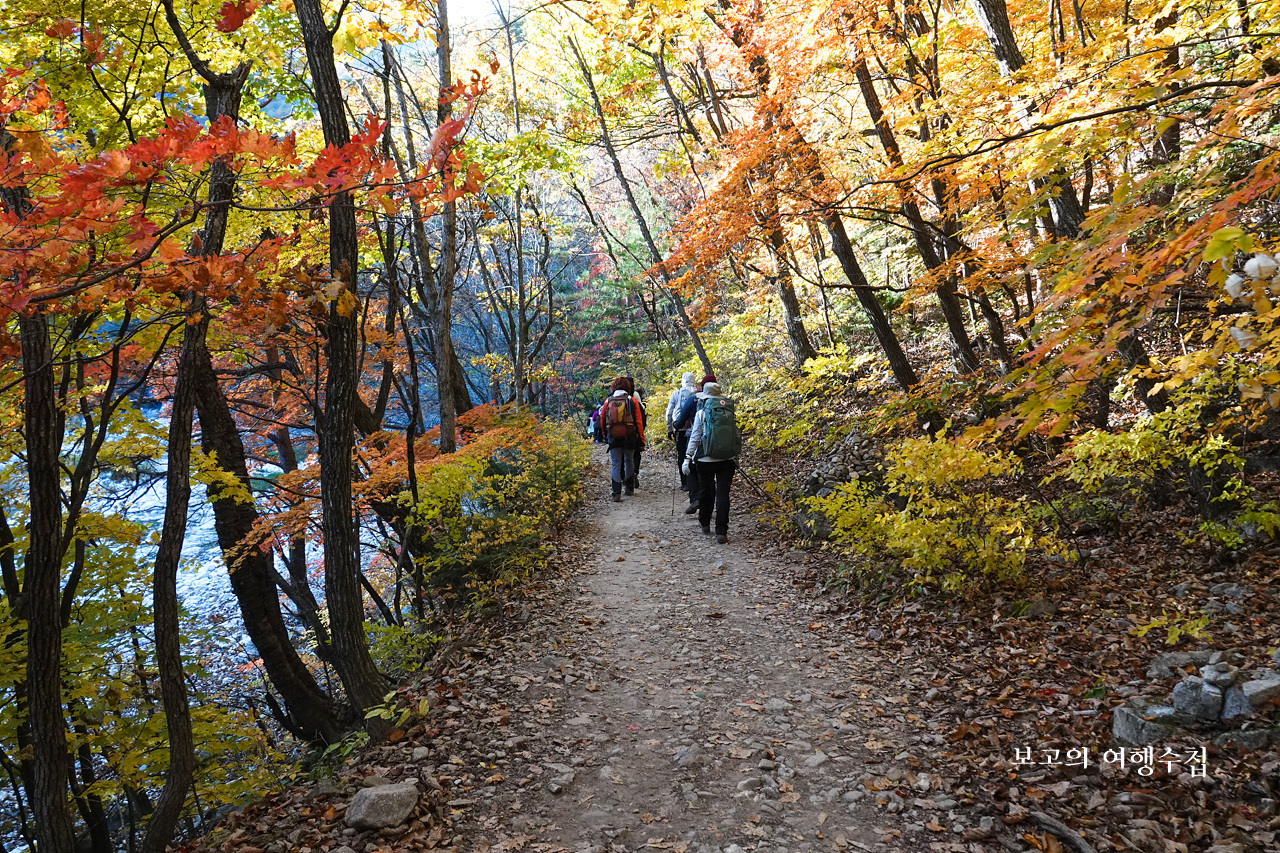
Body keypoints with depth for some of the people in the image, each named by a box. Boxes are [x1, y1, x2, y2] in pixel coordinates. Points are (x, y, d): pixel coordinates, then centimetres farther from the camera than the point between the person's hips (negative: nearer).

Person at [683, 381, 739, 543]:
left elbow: (695, 438, -6)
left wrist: (688, 457, -1)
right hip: (727, 460, 2)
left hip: (706, 461, -2)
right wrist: (736, 457, 21)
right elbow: (737, 436, 10)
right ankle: (721, 532, -4)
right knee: (723, 495, 1)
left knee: (706, 492, 16)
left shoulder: (702, 413, -5)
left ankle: (705, 523, 33)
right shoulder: (729, 412, 5)